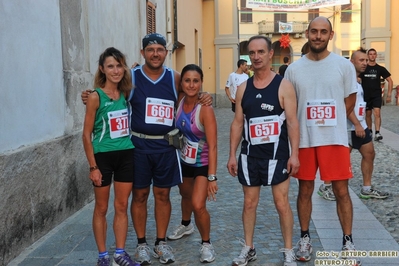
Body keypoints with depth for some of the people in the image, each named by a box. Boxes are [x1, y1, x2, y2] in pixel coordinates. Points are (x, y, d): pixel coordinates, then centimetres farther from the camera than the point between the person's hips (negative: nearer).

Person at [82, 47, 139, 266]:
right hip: (103, 157, -5)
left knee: (122, 206, 11)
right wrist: (93, 166, -12)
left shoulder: (125, 93, 2)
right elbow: (87, 135, -10)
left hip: (126, 155, 5)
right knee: (101, 208, 8)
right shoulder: (96, 97, -11)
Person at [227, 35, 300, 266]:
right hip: (250, 155, 4)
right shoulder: (243, 88, 6)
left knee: (282, 204, 3)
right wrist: (232, 155, 4)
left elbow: (292, 122, -9)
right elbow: (238, 123, 7)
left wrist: (294, 154, -16)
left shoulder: (283, 86, -6)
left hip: (277, 155, -4)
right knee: (250, 203, 11)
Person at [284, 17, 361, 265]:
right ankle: (305, 238, 25)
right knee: (305, 190, 11)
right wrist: (307, 124, 1)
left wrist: (329, 121, 3)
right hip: (303, 140, 1)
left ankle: (348, 242, 18)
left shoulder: (344, 65, -1)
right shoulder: (294, 69, 2)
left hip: (335, 139, -1)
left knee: (342, 191, 4)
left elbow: (350, 100, 7)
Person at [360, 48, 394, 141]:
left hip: (377, 95, -1)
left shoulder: (380, 69, 2)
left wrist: (389, 94, 0)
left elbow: (390, 81, 6)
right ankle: (370, 131, 27)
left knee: (377, 113, -17)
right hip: (366, 95, 1)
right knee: (368, 114, 10)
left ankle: (377, 133, -23)